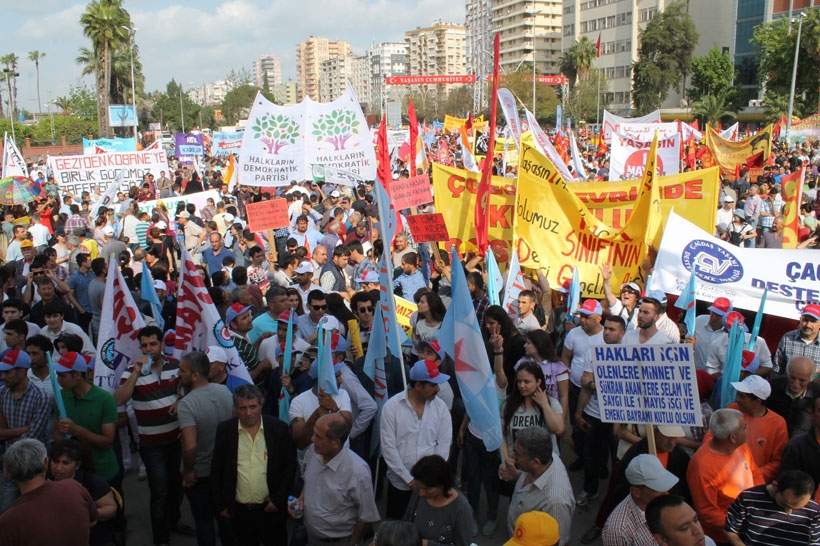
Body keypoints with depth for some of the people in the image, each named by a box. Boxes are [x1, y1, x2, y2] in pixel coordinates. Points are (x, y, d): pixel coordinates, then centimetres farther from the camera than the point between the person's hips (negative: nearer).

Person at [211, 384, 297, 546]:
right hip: (238, 510, 1)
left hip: (271, 509, -1)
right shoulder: (224, 429, -3)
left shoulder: (279, 428, -6)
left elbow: (290, 465, -1)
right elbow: (216, 470, 4)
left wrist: (278, 499, -7)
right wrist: (220, 505, 2)